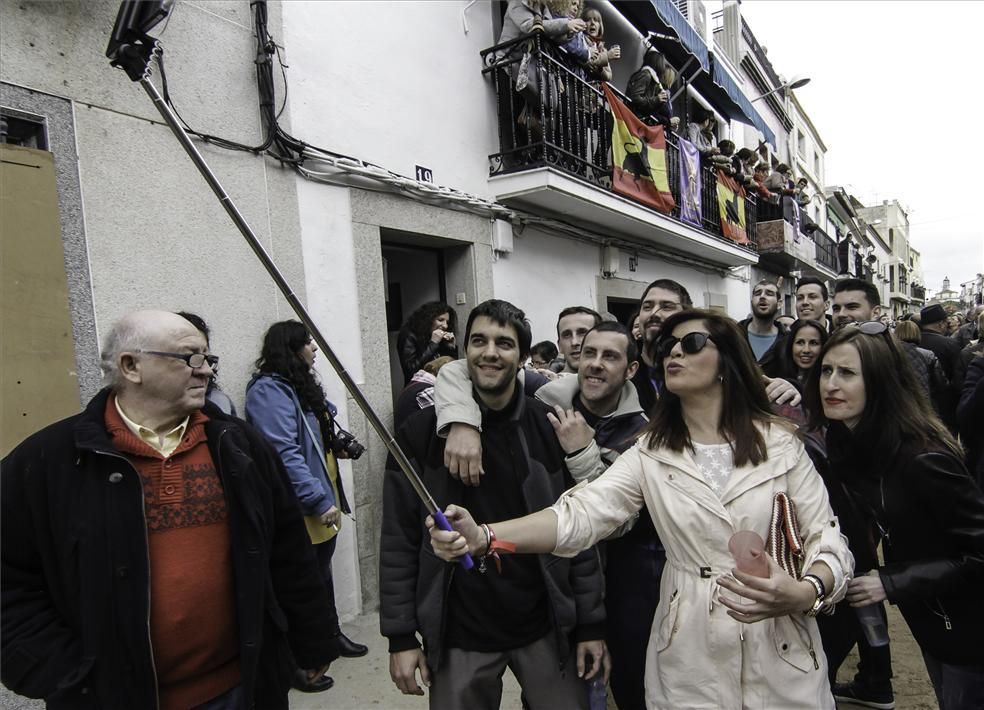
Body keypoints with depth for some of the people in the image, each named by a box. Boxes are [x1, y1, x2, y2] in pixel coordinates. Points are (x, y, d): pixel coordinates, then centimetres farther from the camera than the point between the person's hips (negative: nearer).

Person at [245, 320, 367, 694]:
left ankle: (331, 632, 41)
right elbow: (284, 454, -28)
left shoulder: (300, 385, 13)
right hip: (300, 510, -10)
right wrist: (319, 500, -27)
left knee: (322, 571, 23)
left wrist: (336, 446, 7)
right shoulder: (269, 391, -20)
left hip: (324, 502, 10)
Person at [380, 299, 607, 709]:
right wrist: (401, 636, -5)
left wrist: (591, 625, -1)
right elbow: (400, 540, -4)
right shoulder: (421, 433, -7)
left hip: (545, 628, 1)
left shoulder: (551, 429, -5)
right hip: (458, 635, 0)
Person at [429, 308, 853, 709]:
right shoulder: (652, 452, -4)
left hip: (781, 657, 0)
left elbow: (827, 538, -2)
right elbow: (581, 513, -17)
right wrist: (483, 537, -32)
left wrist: (803, 593, -25)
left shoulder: (779, 443, -4)